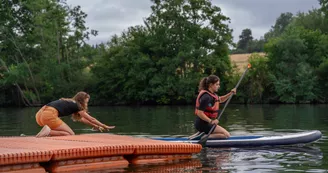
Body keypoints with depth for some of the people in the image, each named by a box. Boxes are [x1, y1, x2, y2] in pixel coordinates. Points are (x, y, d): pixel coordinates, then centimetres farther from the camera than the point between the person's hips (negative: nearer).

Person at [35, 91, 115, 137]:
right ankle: (49, 132, -19)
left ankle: (48, 130, 1)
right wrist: (105, 126, 23)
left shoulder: (69, 103, 30)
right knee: (71, 135, -1)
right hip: (49, 115, -9)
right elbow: (91, 119, 13)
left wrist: (95, 126, 44)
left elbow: (81, 119, 39)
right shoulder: (76, 105, 7)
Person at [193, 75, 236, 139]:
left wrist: (230, 93, 14)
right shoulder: (206, 96, -19)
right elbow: (199, 113, -24)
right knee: (226, 135, -11)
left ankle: (200, 134, 11)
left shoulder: (211, 94, 12)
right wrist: (211, 121, -24)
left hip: (206, 123, 10)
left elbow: (220, 100, 29)